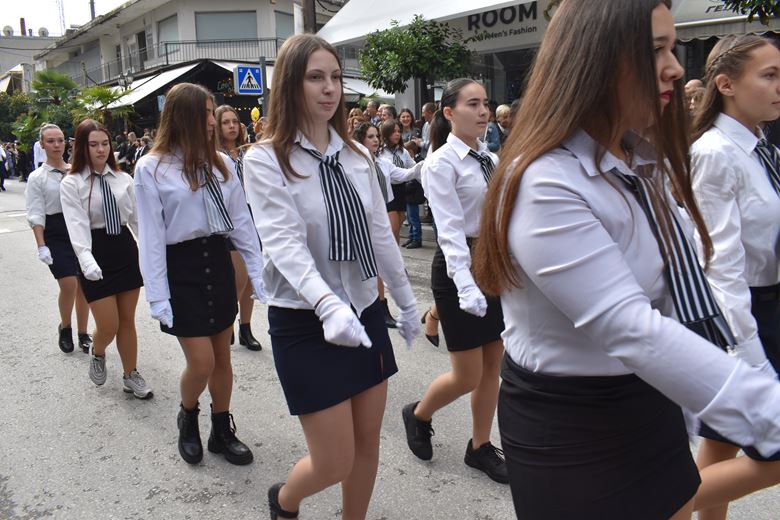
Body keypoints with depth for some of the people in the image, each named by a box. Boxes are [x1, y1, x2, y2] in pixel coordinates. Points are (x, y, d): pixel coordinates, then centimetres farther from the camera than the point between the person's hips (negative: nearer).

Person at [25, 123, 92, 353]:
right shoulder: (37, 177, -1)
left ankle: (83, 334, 21)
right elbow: (36, 215, -6)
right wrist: (41, 246, -15)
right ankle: (65, 328, 16)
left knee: (83, 286, 6)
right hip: (55, 233, -3)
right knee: (69, 285, -12)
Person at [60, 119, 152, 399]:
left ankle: (131, 376, 27)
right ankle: (97, 354, 35)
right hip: (96, 255, -3)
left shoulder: (123, 178, 5)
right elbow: (77, 225, -17)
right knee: (108, 326, -1)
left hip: (126, 250, 3)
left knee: (128, 321, 11)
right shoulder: (71, 183, -6)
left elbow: (137, 217, 8)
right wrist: (86, 261, -32)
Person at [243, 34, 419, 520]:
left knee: (369, 442, 15)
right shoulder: (265, 159, -12)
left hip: (365, 311, 6)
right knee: (335, 461, 2)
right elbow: (284, 243, -24)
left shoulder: (357, 155, 4)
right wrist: (328, 305, -39)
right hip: (307, 322, -5)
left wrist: (407, 301, 15)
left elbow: (381, 233, 11)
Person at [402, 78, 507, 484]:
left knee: (492, 365, 13)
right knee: (467, 375, 1)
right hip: (458, 267, -7)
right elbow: (450, 230, -22)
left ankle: (480, 447, 30)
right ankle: (418, 415, 30)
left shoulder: (490, 159, 8)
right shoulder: (441, 164, -13)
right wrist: (466, 284, -32)